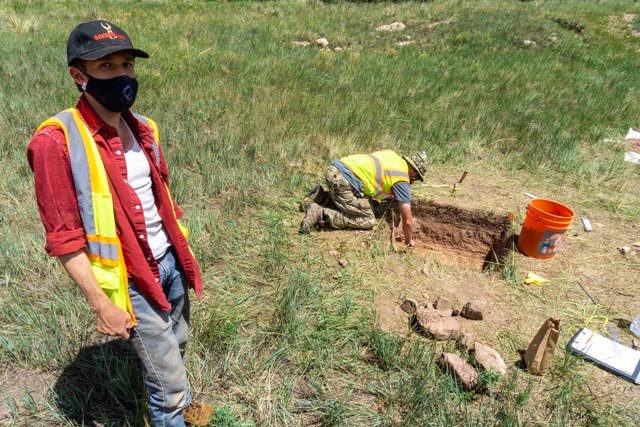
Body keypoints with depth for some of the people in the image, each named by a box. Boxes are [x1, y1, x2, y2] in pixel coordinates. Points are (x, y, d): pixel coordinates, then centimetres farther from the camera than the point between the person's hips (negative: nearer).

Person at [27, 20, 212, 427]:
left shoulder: (143, 128, 1)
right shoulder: (58, 140, -19)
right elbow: (63, 238, -17)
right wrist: (102, 305, -16)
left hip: (170, 261, 7)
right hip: (130, 279, -6)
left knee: (176, 346, 26)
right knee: (166, 373, 8)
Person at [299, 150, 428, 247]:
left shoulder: (391, 154, 21)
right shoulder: (402, 180, 1)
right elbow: (407, 220, 4)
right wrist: (409, 242, 22)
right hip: (345, 180, -9)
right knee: (368, 221, 2)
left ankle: (321, 196, 14)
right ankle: (320, 214, -10)